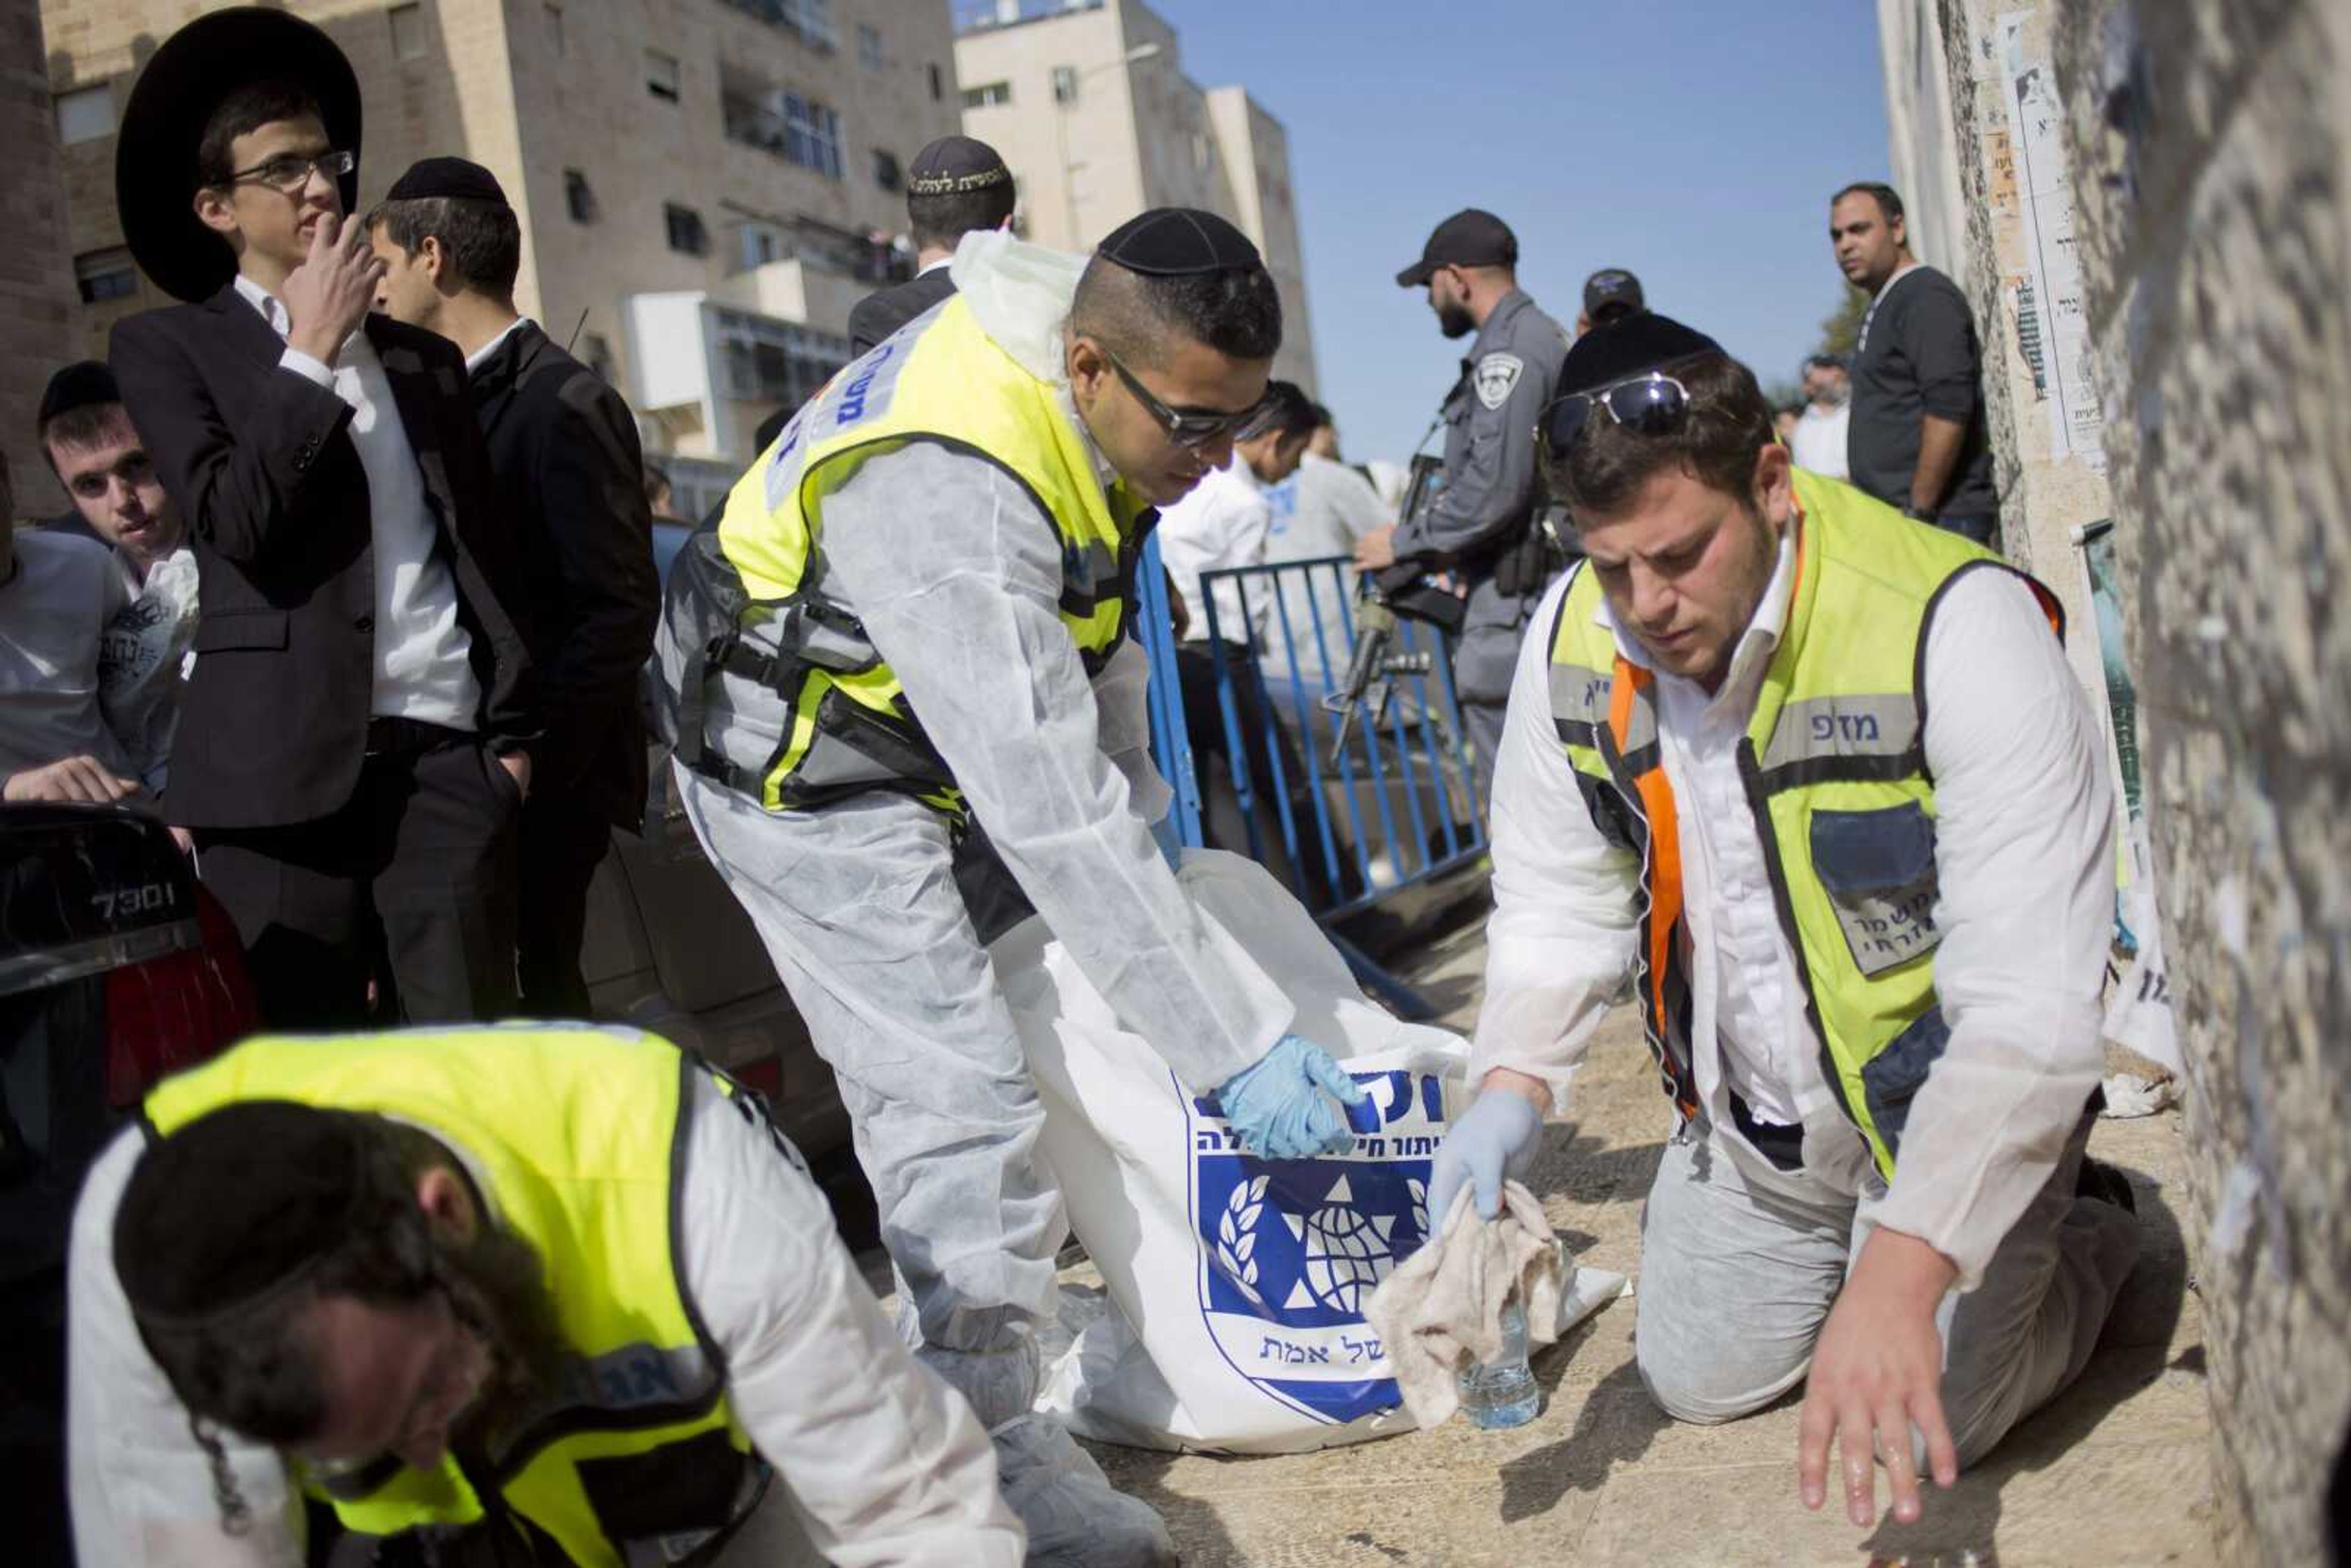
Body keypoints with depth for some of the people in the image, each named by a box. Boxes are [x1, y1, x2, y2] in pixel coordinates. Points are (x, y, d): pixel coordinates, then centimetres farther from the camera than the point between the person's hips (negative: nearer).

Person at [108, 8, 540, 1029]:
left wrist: (514, 728, 10)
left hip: (449, 755, 3)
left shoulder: (425, 359, 19)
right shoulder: (166, 347, 7)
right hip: (286, 763, -3)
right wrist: (311, 350, -4)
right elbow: (234, 524, -9)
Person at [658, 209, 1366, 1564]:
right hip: (811, 778, -9)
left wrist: (1147, 828, 6)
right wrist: (1235, 1043, -38)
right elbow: (1055, 818, -41)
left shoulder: (1102, 393, -10)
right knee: (963, 1105, -11)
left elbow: (1104, 644, 6)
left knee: (936, 1079, 17)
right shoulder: (949, 496, -38)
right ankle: (996, 1450, 2)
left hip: (933, 728, 9)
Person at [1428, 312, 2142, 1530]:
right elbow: (1559, 897, -1)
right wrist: (1514, 1084, -20)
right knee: (1695, 1381, 15)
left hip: (1943, 1104, -5)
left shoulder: (1957, 627, -32)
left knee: (1917, 1441, -7)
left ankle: (2085, 1230, 21)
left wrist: (1901, 1275, -42)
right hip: (1750, 1112, 6)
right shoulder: (1574, 638, -13)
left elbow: (2028, 1004, -35)